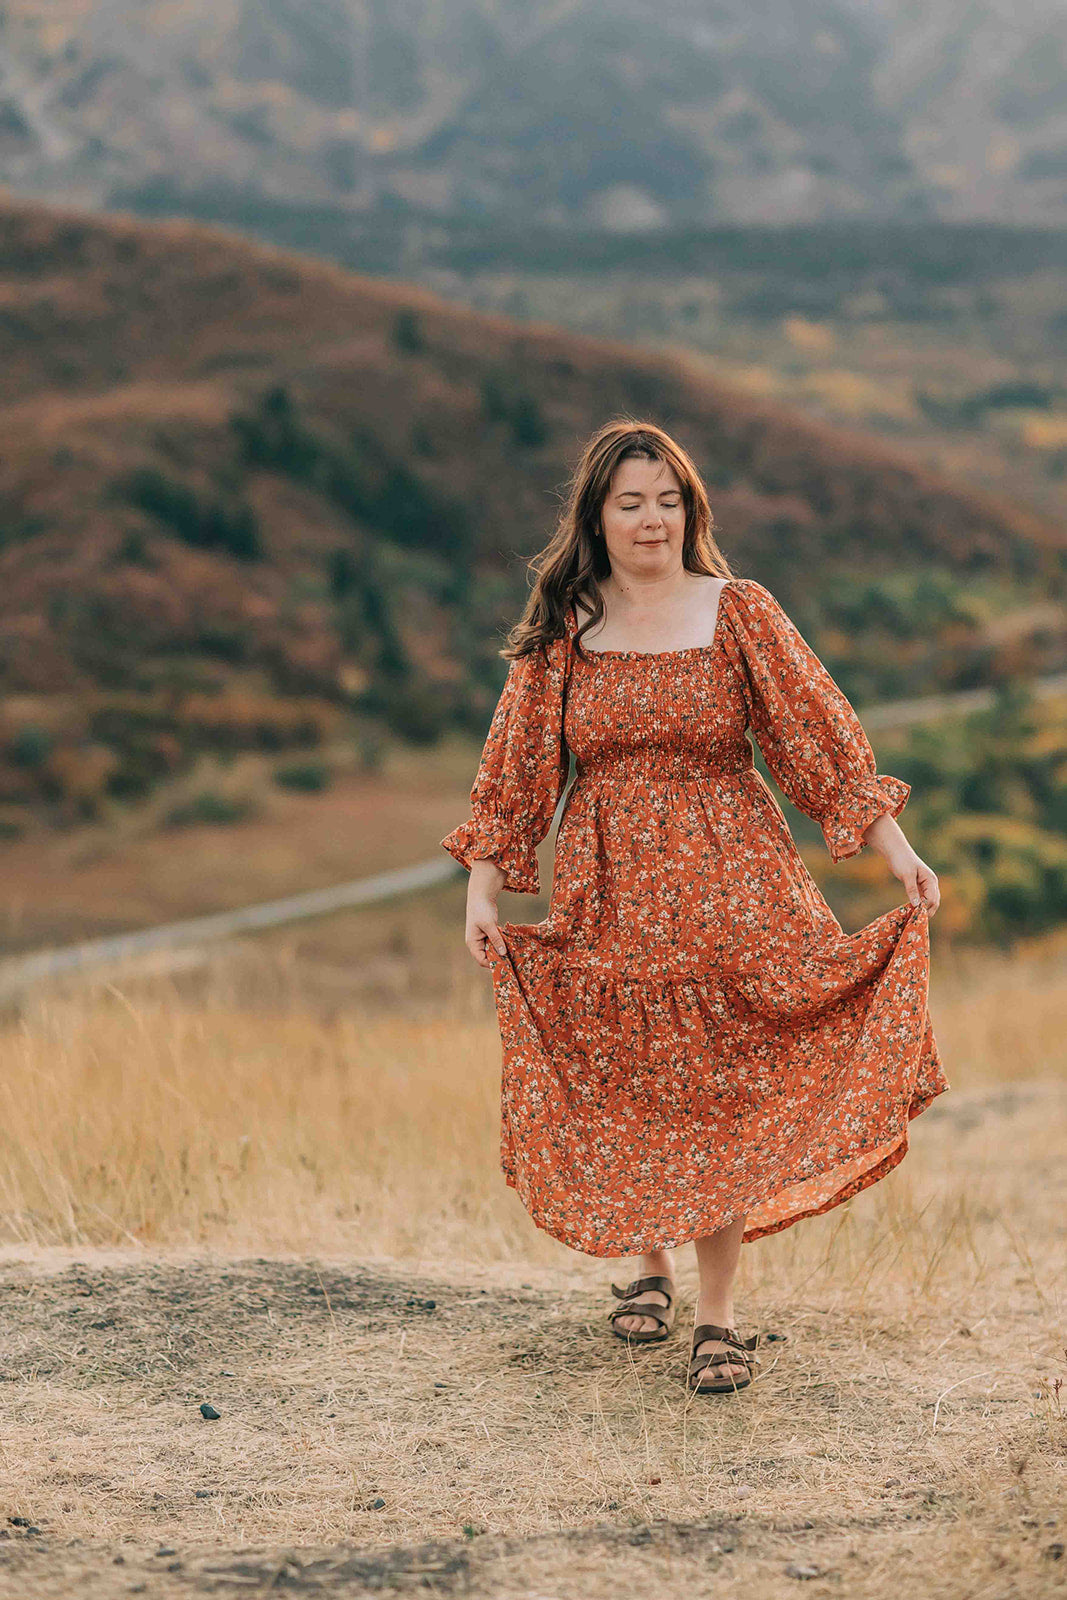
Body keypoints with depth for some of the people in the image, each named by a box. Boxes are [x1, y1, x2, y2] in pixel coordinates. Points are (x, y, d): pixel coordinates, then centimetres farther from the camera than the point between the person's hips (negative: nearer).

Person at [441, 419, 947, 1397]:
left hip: (726, 882, -2)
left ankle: (718, 1313, 4)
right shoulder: (561, 630, 3)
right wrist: (483, 887, -2)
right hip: (607, 893, 2)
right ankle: (650, 1263, 32)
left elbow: (824, 736, -3)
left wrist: (898, 851, -8)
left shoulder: (740, 613, -1)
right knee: (618, 1094, 7)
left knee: (720, 1096, -3)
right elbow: (515, 767, 6)